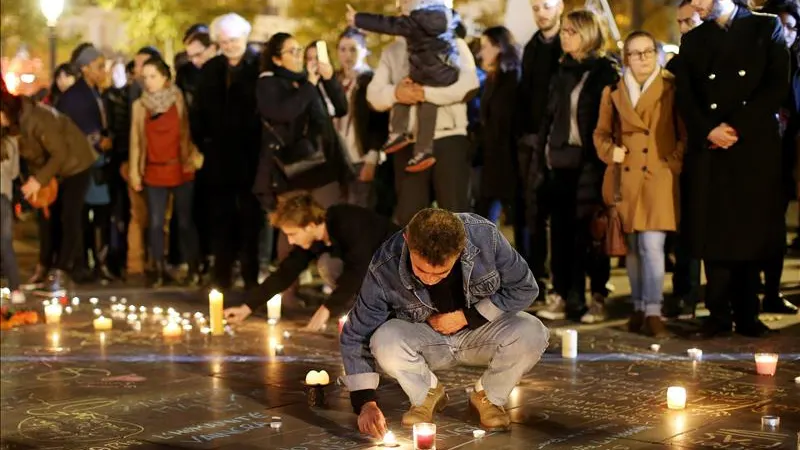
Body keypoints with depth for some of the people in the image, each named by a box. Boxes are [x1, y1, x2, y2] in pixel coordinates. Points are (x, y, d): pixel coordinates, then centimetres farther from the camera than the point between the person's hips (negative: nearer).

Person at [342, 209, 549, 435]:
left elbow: (524, 288, -13)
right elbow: (357, 334, -17)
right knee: (384, 342, -32)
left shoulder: (485, 236, -28)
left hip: (480, 329, 1)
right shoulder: (385, 268, -28)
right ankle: (427, 395, 2)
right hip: (425, 340, 0)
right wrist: (365, 402, -25)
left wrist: (467, 317, -20)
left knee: (532, 334, -29)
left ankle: (488, 397, 2)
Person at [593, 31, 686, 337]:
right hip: (624, 178, 3)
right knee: (632, 247, 7)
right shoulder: (613, 91, 12)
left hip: (658, 177, -3)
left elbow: (685, 133, 5)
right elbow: (601, 133, 18)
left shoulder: (671, 88, 5)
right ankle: (639, 308, 17)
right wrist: (610, 152, -1)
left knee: (652, 245, -13)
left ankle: (653, 313, -11)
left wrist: (674, 162, -6)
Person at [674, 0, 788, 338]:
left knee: (752, 231, 1)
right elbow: (685, 98, 6)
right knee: (713, 233, -1)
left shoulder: (765, 27, 8)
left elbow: (777, 85, -2)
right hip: (709, 150, 2)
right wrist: (708, 131, -12)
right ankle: (719, 315, 5)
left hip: (756, 147, -2)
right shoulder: (692, 41, 15)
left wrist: (736, 126, -11)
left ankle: (747, 314, 9)